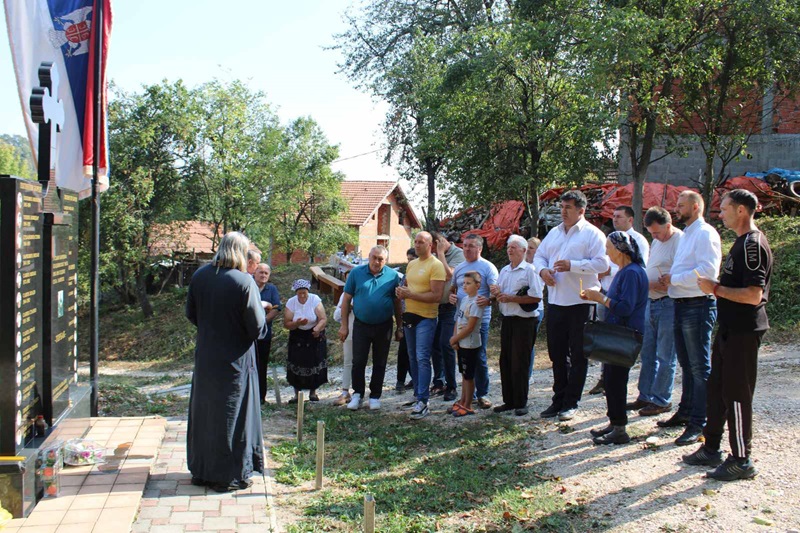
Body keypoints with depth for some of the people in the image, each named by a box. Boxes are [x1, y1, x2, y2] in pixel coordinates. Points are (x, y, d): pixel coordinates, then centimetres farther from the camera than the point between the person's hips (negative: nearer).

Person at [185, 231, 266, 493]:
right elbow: (257, 326, -16)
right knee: (232, 414, 6)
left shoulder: (200, 275, -2)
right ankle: (230, 475, 15)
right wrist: (261, 310, 5)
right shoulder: (244, 281, -19)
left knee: (203, 411, 17)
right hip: (234, 360, -5)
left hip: (205, 357, 5)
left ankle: (200, 471, 28)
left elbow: (191, 314, 8)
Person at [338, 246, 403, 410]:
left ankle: (375, 396, 22)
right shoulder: (356, 273, -3)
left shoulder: (393, 276, -2)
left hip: (384, 327, 1)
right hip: (361, 325, 0)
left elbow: (397, 303, 4)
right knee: (358, 362, 2)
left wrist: (399, 327, 5)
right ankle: (357, 394, 17)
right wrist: (344, 325, -4)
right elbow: (346, 299, -1)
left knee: (379, 363, 10)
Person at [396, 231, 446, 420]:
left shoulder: (436, 265, -12)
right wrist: (401, 292, -1)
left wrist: (410, 294, -21)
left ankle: (423, 402, -12)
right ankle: (418, 395, 24)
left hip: (426, 318, -8)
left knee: (422, 359, -12)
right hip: (409, 315, 8)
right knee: (413, 358, 14)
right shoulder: (411, 264, 13)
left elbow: (436, 296, -19)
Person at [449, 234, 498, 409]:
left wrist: (488, 301, -31)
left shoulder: (487, 267, -4)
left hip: (480, 318, -6)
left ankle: (482, 394, 10)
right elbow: (453, 288, 24)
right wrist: (451, 296, 1)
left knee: (479, 357, -2)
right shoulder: (458, 268, 14)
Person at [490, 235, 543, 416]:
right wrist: (496, 294, -4)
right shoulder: (504, 271, 15)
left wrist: (511, 298, -18)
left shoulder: (529, 270, -8)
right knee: (505, 361, 9)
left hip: (524, 321, -7)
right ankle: (509, 401, 19)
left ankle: (521, 403, 7)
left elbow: (536, 297, -17)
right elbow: (496, 294, 20)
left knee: (519, 363, -3)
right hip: (507, 320, 7)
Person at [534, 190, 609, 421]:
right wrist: (542, 269, -4)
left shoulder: (592, 234, -5)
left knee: (578, 355, 2)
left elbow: (602, 263, -15)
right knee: (557, 353, 12)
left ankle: (571, 403, 11)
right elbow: (539, 255, 18)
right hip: (555, 302, 6)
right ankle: (558, 400, 23)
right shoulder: (554, 233, 15)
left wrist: (572, 265, -21)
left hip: (580, 303, -6)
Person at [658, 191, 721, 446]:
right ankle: (685, 412, 31)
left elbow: (708, 271, -23)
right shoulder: (686, 234, 19)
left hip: (698, 307, -10)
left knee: (700, 368, -5)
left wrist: (673, 278, -15)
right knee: (687, 365, 19)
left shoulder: (705, 233, -12)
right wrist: (669, 279, 5)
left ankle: (698, 424, -2)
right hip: (681, 305, 10)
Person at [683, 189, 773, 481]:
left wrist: (716, 288, -18)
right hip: (730, 328, 10)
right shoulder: (742, 242, 14)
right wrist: (716, 288, 8)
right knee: (717, 389, 16)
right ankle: (711, 449, 27)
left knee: (736, 394, -2)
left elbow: (754, 295, -26)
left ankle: (742, 460, 9)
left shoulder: (753, 244, -18)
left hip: (743, 332, -10)